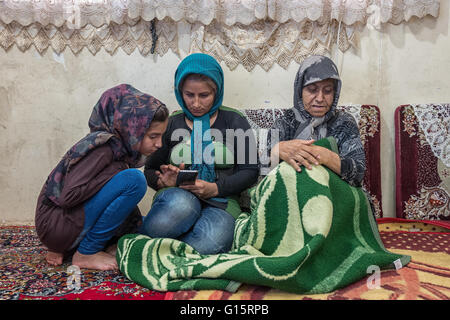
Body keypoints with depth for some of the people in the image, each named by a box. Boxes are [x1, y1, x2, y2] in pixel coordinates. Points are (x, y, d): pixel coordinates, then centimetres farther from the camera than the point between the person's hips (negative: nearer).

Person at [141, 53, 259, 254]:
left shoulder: (234, 121, 9)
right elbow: (150, 170, 14)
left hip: (220, 201, 0)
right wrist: (163, 182, -10)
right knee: (181, 204, -39)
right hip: (177, 196, 1)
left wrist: (215, 188, -12)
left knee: (208, 245, -34)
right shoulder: (170, 123, 13)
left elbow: (249, 171, 3)